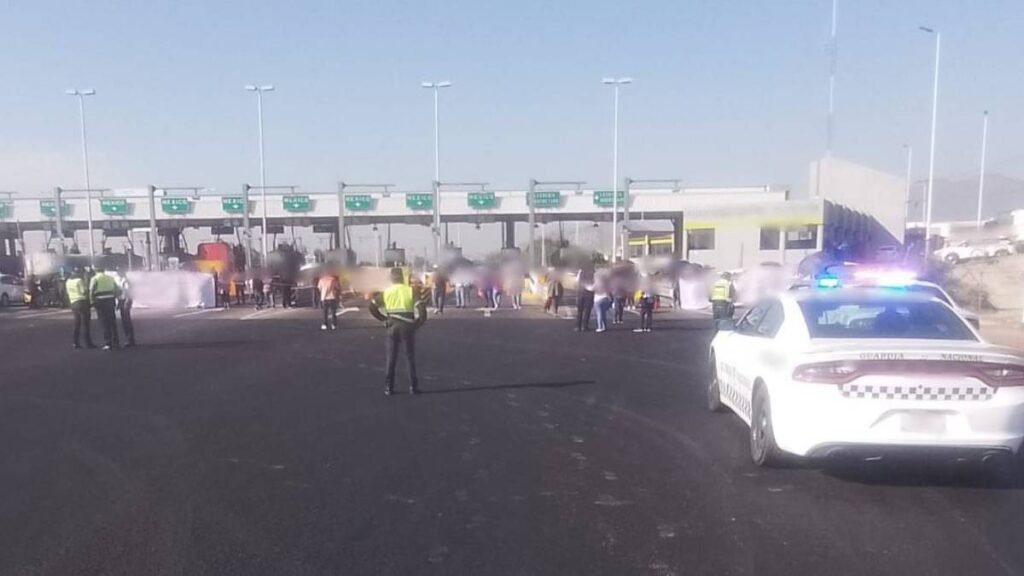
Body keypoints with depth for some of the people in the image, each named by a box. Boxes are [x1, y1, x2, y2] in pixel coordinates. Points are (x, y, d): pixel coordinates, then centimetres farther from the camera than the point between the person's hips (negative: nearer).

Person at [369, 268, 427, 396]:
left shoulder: (386, 292, 4)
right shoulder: (411, 291, -5)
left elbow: (372, 307, 4)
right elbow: (421, 307, -15)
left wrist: (383, 319, 8)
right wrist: (419, 323, -1)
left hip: (392, 326, 2)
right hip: (407, 327, -2)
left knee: (391, 358, 10)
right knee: (410, 357, 9)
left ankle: (388, 388, 11)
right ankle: (413, 386, 11)